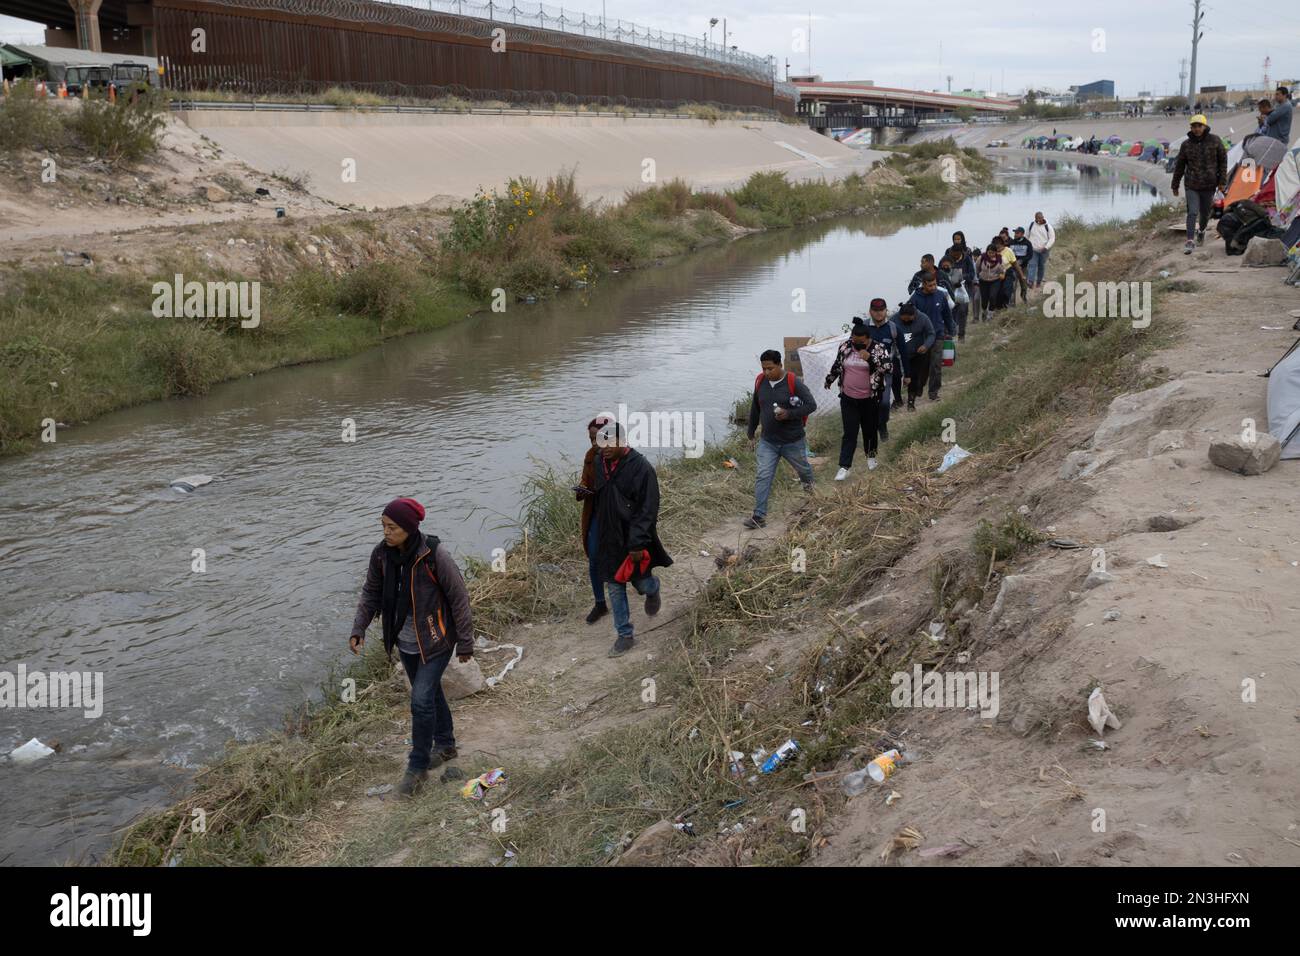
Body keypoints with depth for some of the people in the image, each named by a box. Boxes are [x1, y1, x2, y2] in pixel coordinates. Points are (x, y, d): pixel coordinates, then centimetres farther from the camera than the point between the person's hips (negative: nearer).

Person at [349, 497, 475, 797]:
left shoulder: (433, 555, -25)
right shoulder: (382, 554, -9)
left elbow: (459, 598, -17)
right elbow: (371, 593, 6)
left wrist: (465, 643, -11)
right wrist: (358, 629, -5)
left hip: (435, 640, -6)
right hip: (405, 640, 6)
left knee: (421, 699, -9)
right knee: (430, 692, 21)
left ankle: (418, 767, 8)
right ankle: (445, 745, 42)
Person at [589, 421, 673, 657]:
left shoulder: (641, 468, -20)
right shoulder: (600, 464, 0)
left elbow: (648, 510, -19)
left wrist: (638, 544, -21)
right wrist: (596, 530, 14)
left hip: (633, 541, -5)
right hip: (609, 540, 5)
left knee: (641, 582, 9)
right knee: (614, 588, 8)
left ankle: (653, 590, 46)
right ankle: (624, 635, 20)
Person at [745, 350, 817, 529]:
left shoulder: (794, 382, -17)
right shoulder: (760, 381, -3)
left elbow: (811, 405, -17)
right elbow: (755, 408, 11)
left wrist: (789, 414, -29)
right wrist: (751, 433, 17)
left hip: (793, 441, -2)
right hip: (768, 442, 2)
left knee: (802, 467, 24)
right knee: (763, 477, -9)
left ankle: (807, 481, 60)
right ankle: (759, 516, -8)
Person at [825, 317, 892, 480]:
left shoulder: (879, 349, -12)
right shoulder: (845, 346, -3)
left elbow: (889, 368, -20)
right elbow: (837, 365, 13)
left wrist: (871, 358, -31)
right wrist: (829, 379, 26)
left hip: (870, 399, -1)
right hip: (848, 399, 2)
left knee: (870, 430, 15)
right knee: (849, 433, 0)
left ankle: (871, 456, 39)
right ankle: (845, 467, 1)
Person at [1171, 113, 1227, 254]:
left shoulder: (1215, 141, -3)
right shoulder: (1186, 144, -1)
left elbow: (1223, 161, 2)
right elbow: (1179, 166, 7)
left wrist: (1223, 181, -2)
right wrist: (1175, 185, 10)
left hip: (1209, 185, 1)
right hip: (1192, 185, -1)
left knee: (1205, 213, 13)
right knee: (1192, 212, -12)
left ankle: (1201, 231, 42)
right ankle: (1190, 241, -13)